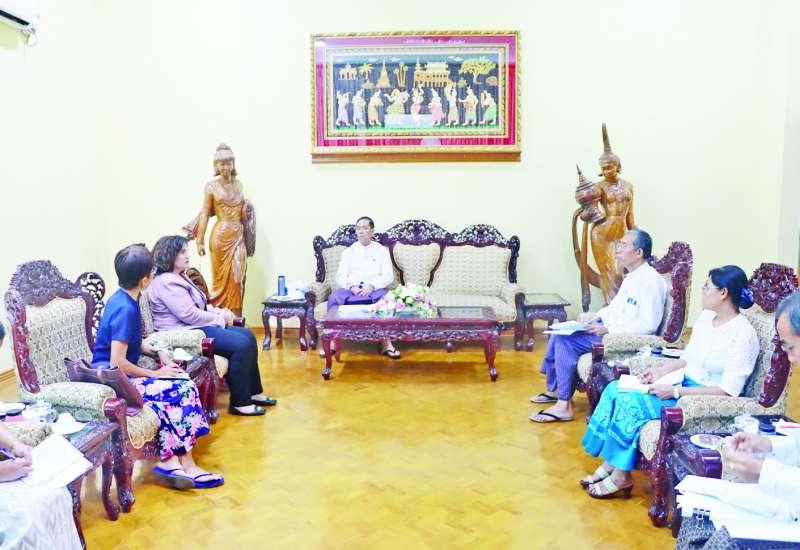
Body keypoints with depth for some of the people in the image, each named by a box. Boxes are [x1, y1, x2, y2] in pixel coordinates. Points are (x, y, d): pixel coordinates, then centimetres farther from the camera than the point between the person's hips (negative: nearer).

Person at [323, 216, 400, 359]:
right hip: (351, 289, 1)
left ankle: (386, 343, -30)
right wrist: (351, 287, -15)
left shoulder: (381, 250, 11)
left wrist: (372, 286, -16)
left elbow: (388, 276, 2)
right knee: (334, 298, -31)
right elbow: (340, 276, 6)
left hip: (374, 289, -1)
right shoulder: (348, 251, 15)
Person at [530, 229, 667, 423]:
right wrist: (599, 315, 8)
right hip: (609, 328, 10)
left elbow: (648, 324, -24)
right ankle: (554, 389, 13)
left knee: (565, 340, -20)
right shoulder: (633, 276, 13)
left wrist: (608, 330, -23)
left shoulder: (650, 280, -18)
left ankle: (564, 405, -13)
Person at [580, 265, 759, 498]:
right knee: (615, 389, -10)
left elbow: (728, 390, -21)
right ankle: (609, 465, -5)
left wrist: (674, 392, -23)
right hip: (682, 383, 9)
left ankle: (620, 476, -9)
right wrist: (660, 370, -1)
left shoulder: (743, 334, -18)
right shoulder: (706, 316, 7)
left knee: (630, 401, -25)